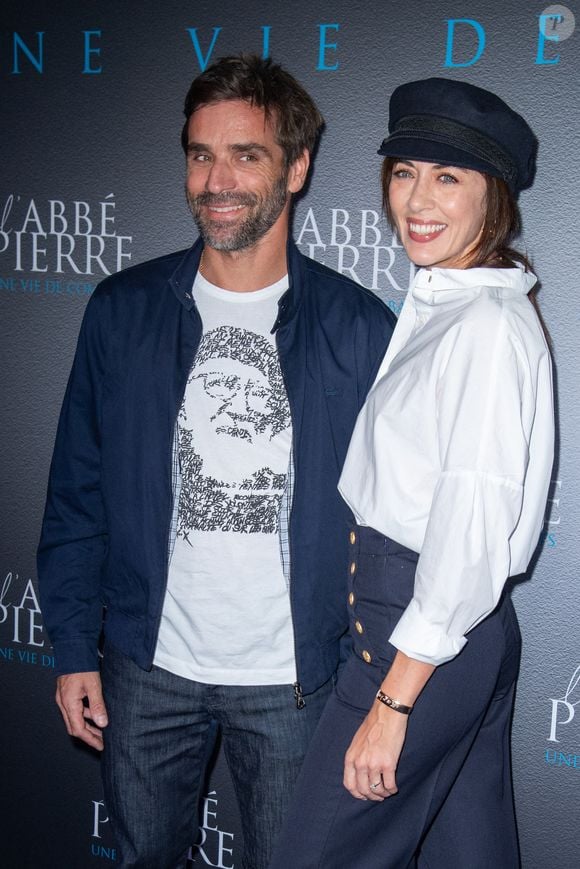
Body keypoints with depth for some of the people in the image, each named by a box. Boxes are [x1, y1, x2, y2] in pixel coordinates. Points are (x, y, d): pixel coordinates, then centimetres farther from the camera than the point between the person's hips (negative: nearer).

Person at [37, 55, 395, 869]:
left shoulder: (358, 328, -8)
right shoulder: (122, 311, -3)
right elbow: (78, 493, 1)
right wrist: (74, 649, -1)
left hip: (291, 679, -1)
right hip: (149, 664, 2)